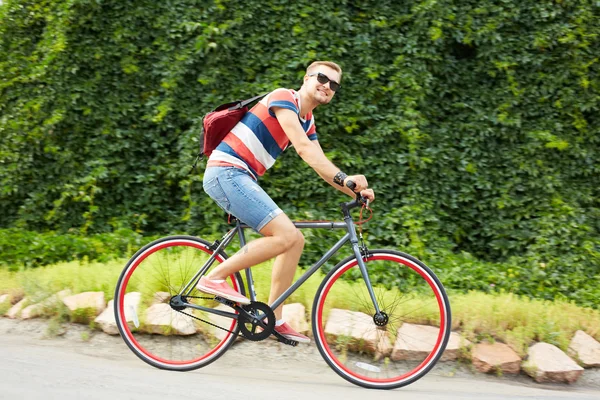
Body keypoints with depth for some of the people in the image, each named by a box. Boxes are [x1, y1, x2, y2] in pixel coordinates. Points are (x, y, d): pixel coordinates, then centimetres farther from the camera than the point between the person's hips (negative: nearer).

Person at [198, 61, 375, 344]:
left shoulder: (307, 122, 20)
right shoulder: (283, 98, -9)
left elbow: (321, 164, 16)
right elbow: (303, 148, -21)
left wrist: (355, 191, 1)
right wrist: (343, 178, -28)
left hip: (240, 179, 10)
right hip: (226, 172, -10)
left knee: (296, 240, 5)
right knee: (285, 235, -20)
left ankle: (274, 319, 8)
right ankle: (215, 278, -11)